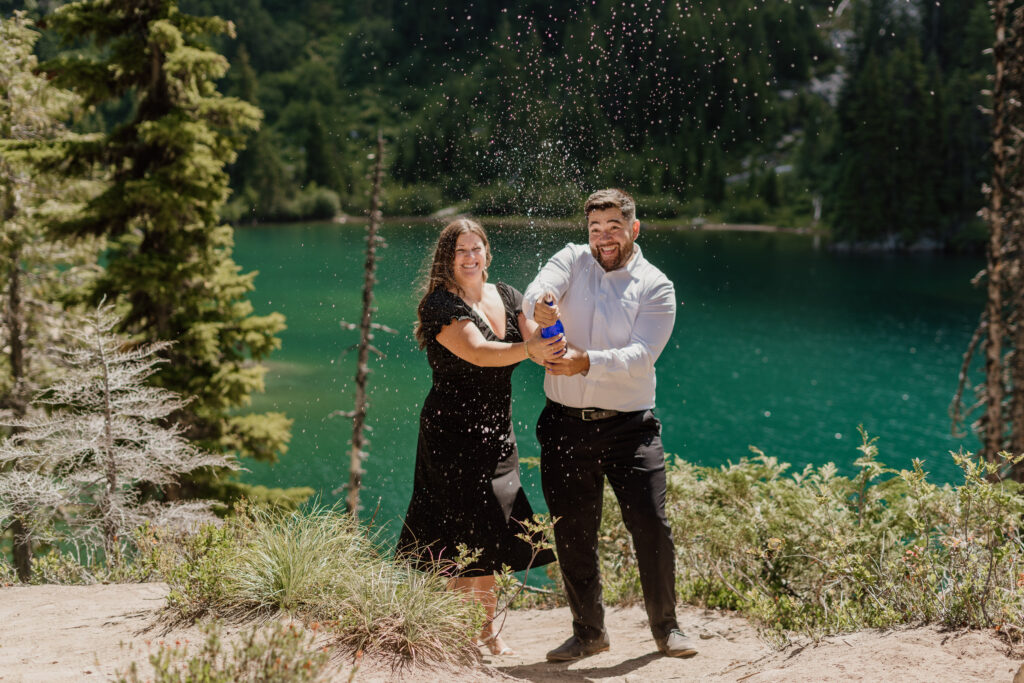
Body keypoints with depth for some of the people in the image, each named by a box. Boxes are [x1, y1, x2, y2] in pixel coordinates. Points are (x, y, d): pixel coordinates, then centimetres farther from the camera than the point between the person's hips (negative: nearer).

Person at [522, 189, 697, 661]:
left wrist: (586, 363, -33)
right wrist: (539, 304, -41)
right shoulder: (572, 260, 4)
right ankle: (589, 632, 25)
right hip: (566, 423, 2)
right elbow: (537, 292, -17)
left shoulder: (656, 288, -3)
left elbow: (639, 357, -16)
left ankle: (666, 627, 15)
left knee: (651, 526, -5)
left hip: (628, 426, -2)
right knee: (572, 534, 8)